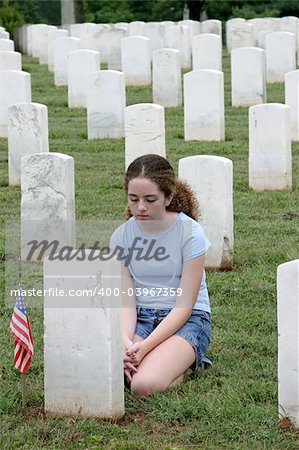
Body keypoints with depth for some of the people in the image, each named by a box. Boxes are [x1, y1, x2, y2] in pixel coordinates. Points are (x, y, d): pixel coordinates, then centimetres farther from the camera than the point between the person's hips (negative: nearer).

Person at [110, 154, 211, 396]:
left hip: (186, 320, -4)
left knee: (144, 385, -31)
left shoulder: (190, 233, -12)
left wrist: (145, 346, -24)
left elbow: (184, 305, -13)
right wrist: (125, 340, -25)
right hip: (141, 317, 4)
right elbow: (126, 300, -4)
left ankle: (183, 365, 3)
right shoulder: (121, 236, 0)